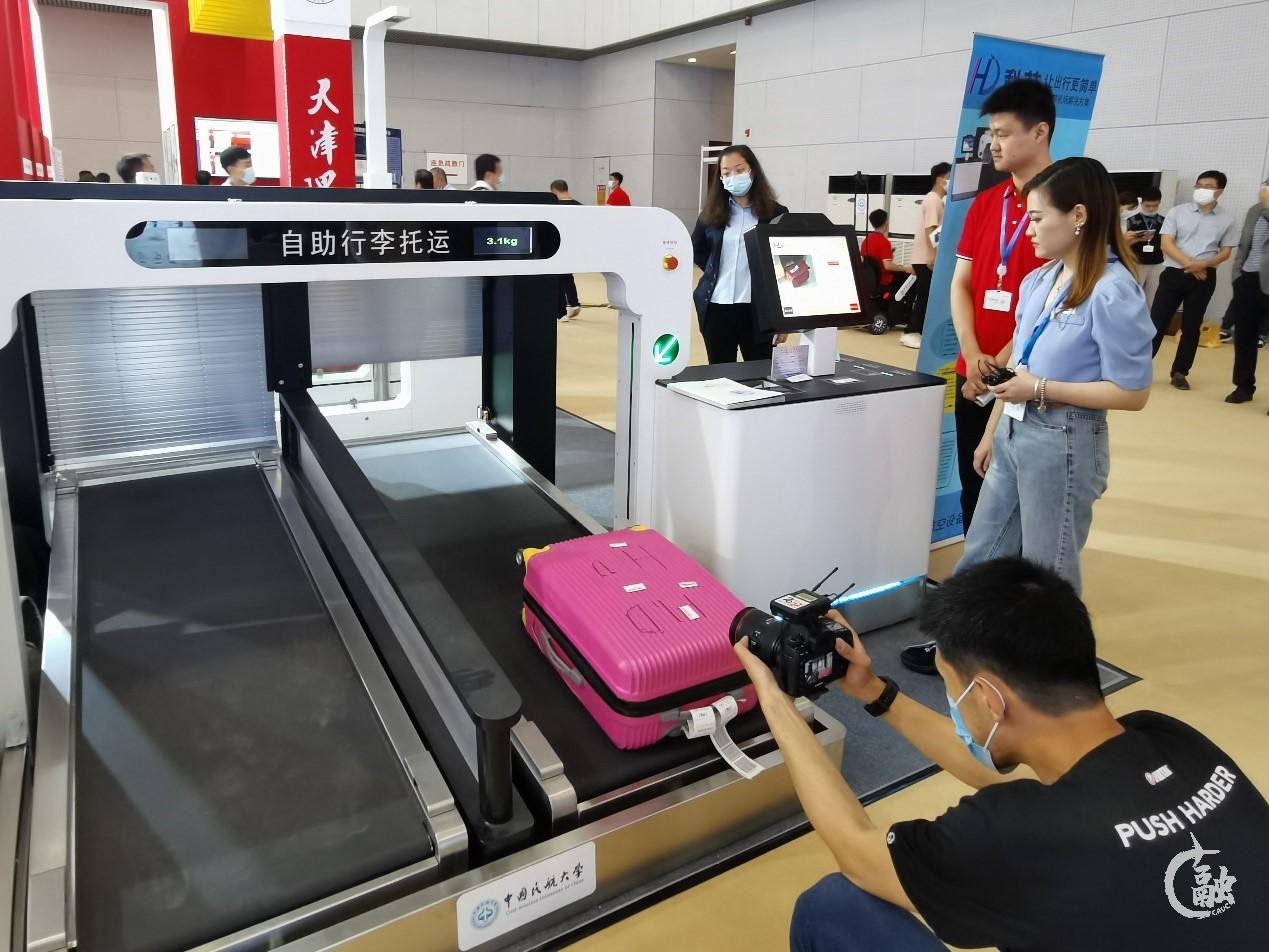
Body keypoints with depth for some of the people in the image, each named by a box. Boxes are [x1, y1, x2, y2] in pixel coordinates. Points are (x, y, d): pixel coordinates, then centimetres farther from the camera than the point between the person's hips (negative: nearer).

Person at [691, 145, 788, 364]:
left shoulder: (775, 213, -1)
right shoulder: (712, 213, 6)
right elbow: (696, 250, 24)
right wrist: (716, 272, 9)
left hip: (759, 309, -3)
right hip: (717, 307, 3)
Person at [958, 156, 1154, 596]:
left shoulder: (1113, 291, -17)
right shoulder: (1037, 281, 6)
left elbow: (1132, 393, -16)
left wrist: (1041, 389, -18)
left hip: (1064, 442, -7)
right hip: (1014, 433, 8)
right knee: (980, 560, 17)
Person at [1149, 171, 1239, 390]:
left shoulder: (1227, 220, 3)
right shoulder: (1178, 212, 1)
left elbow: (1226, 252, 4)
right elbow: (1167, 244, -5)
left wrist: (1202, 264, -16)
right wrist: (1189, 264, -17)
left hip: (1204, 278, 1)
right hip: (1173, 273, -1)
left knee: (1191, 327, 6)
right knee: (1156, 322, -4)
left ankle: (1180, 372, 15)